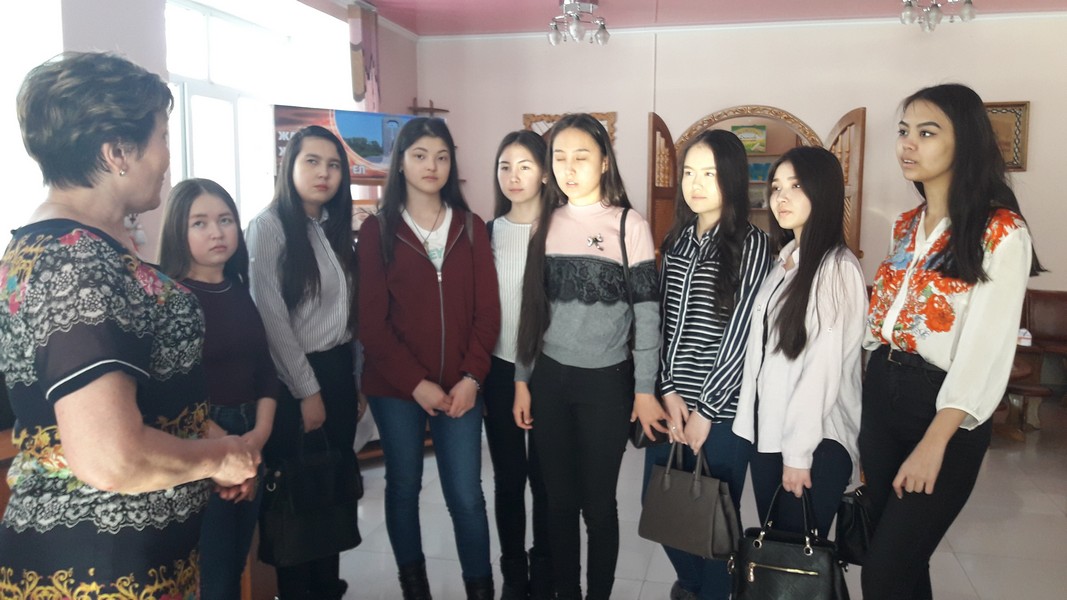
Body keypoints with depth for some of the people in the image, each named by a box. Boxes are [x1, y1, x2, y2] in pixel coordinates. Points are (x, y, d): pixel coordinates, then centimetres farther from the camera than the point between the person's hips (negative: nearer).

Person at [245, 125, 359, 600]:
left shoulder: (337, 228, 11)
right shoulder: (268, 227, -10)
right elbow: (271, 319, -14)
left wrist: (357, 375, 9)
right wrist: (306, 390, -13)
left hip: (338, 372, 7)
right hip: (292, 379, -6)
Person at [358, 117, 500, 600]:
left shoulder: (471, 228, 5)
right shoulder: (377, 230, -1)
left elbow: (487, 310, 2)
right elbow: (372, 320, -5)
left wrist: (471, 377, -9)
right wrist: (416, 382, -12)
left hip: (459, 387, 1)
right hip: (395, 388, 0)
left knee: (467, 496, 1)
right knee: (403, 486, 13)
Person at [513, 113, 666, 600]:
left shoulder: (629, 225, -7)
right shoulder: (546, 223, 5)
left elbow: (647, 313, -6)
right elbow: (531, 308, 8)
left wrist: (645, 389, -7)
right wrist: (522, 380, 8)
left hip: (606, 381, -3)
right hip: (550, 379, 3)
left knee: (598, 501, 7)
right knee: (560, 498, 13)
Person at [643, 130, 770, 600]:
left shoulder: (751, 244, -7)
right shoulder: (676, 241, 8)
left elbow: (740, 335, -12)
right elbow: (661, 321, 6)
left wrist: (705, 409, -12)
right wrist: (668, 391, -4)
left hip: (722, 406, -5)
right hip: (671, 399, 5)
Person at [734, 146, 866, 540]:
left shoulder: (837, 268, -15)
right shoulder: (783, 261, 10)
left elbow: (825, 368, -18)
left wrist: (799, 452, -16)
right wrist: (751, 425, 8)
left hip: (815, 439, -7)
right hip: (766, 430, 7)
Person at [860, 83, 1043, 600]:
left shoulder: (1001, 233, -12)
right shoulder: (905, 226, 10)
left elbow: (987, 349, -18)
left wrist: (935, 442, -22)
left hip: (942, 407, -6)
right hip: (881, 392, 6)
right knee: (899, 554, 15)